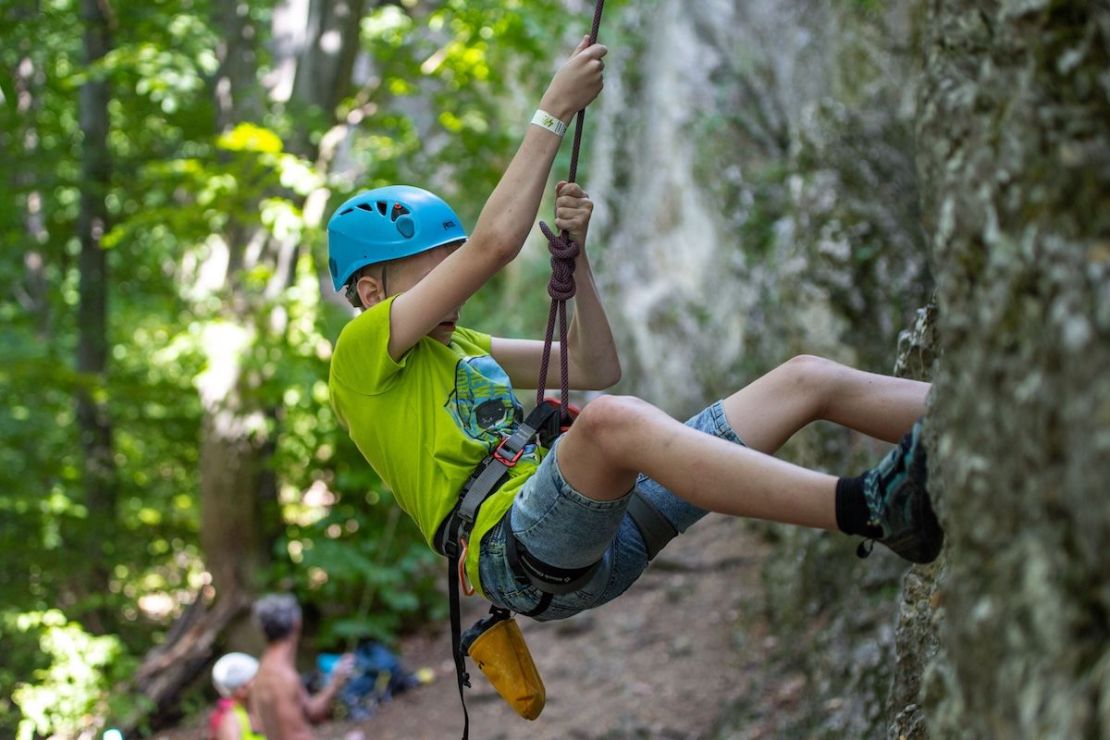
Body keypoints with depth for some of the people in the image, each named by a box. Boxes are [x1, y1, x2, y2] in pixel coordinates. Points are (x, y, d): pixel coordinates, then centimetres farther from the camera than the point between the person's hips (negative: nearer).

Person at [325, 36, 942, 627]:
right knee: (614, 418, -42)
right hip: (515, 553, -9)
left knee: (806, 379, 4)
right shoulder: (362, 351, 1)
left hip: (604, 532, 9)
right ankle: (875, 511, -53)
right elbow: (495, 242, -11)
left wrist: (575, 249, 13)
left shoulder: (461, 347, 28)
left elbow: (597, 369, 24)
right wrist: (555, 110, -7)